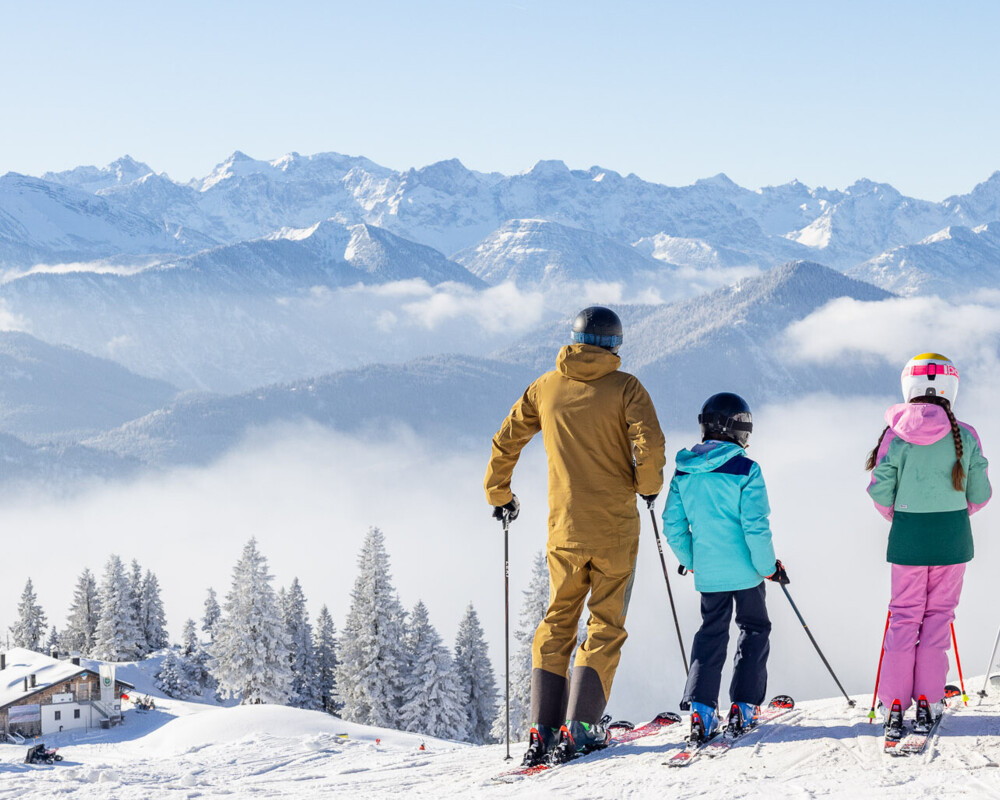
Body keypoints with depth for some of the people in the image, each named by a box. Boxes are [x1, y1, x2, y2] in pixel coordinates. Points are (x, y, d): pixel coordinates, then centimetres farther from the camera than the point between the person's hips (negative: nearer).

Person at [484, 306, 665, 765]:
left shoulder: (546, 387, 6)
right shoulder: (624, 387, -4)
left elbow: (505, 442, 10)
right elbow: (649, 444, -16)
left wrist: (499, 495, 25)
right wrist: (649, 485, 3)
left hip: (565, 529, 3)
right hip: (616, 527, -3)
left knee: (557, 624, 12)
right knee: (605, 626, 4)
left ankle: (543, 730, 2)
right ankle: (578, 728, -7)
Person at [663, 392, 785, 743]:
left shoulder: (684, 472, 2)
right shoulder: (746, 470, -13)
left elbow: (673, 525, 4)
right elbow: (756, 526, -16)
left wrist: (690, 559, 19)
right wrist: (769, 566, -4)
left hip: (707, 572, 4)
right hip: (745, 569, -4)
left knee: (711, 633, 13)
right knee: (754, 629, 14)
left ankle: (700, 707, -2)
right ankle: (744, 706, 8)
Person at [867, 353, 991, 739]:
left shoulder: (896, 435, -8)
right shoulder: (964, 435, -6)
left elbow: (880, 490, -5)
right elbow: (979, 494, 0)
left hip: (908, 535, 0)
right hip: (952, 537, 0)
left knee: (904, 616, 9)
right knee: (938, 613, 11)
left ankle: (894, 705, 5)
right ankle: (928, 701, 8)